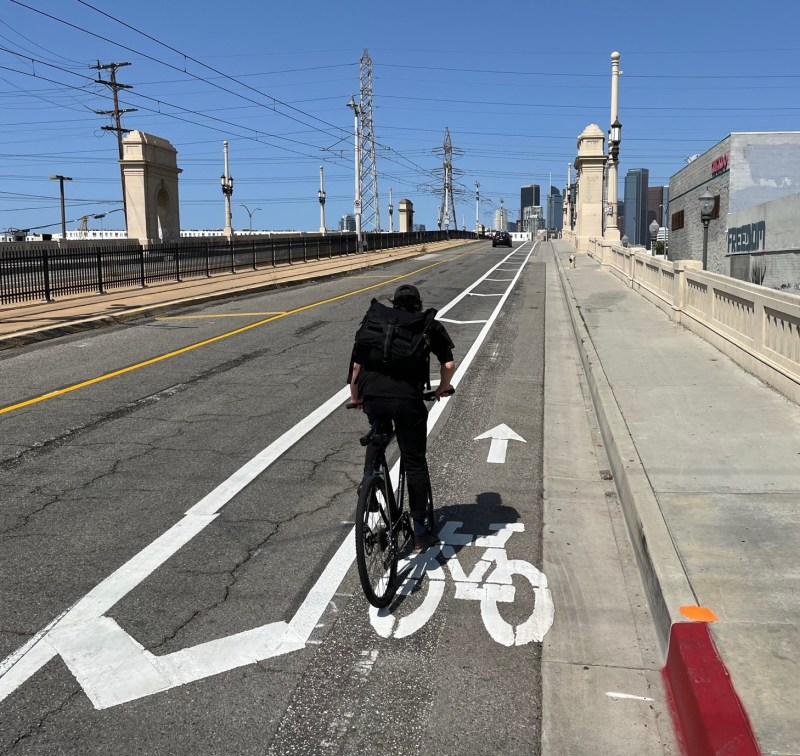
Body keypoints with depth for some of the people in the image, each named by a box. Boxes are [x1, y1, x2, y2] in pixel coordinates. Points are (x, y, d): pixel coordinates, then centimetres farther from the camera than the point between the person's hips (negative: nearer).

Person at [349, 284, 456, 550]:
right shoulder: (429, 325, 17)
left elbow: (357, 365, 19)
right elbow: (449, 364, 11)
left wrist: (355, 397, 34)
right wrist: (442, 388, 30)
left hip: (373, 397, 2)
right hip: (408, 400, -2)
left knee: (378, 431, 37)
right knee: (415, 464, 11)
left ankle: (368, 479, 19)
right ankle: (419, 532, 14)